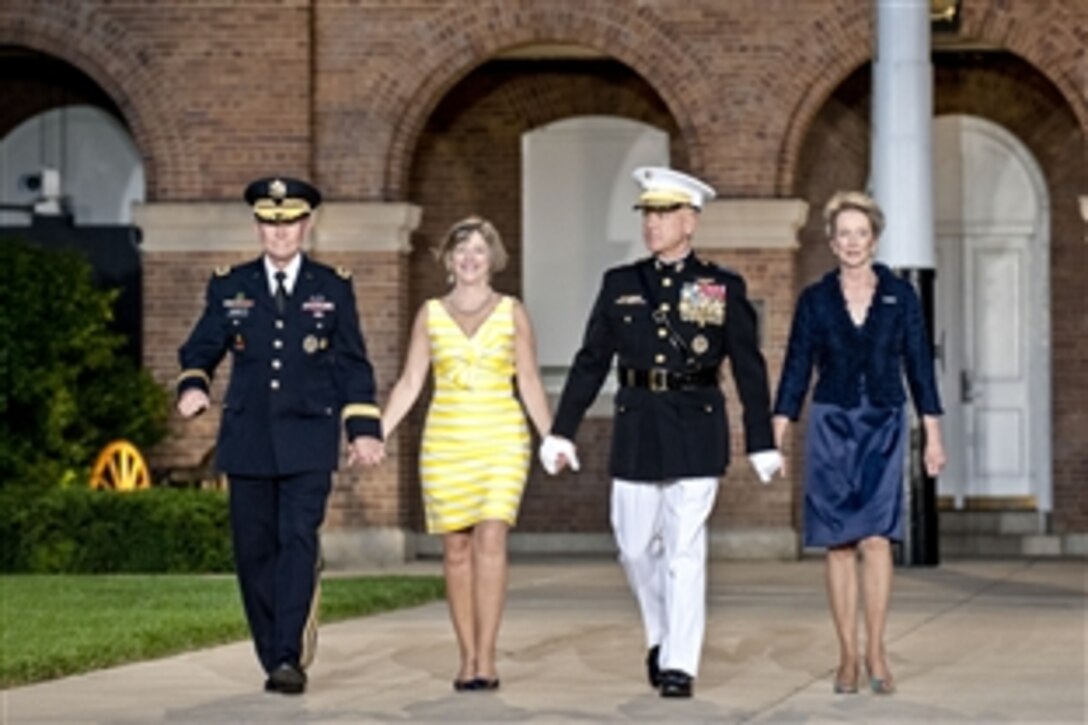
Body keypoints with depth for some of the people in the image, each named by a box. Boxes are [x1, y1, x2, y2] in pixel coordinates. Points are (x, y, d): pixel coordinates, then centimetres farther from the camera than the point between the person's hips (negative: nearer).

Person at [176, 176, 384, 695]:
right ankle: (272, 659, 12)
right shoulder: (230, 287, 9)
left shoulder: (332, 288, 8)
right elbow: (200, 349, 10)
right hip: (248, 439, 2)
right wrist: (193, 385, -11)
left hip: (308, 441, -2)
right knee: (254, 550, 2)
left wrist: (364, 429, 2)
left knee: (299, 541, -15)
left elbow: (353, 364, 9)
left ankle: (291, 658, -19)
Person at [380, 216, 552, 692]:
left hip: (501, 439, -2)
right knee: (456, 548, 1)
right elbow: (409, 384, 7)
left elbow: (530, 384, 5)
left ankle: (486, 659, -14)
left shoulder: (512, 313, 5)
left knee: (491, 541, -15)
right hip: (446, 440, 2)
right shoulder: (430, 314, 8)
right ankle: (468, 658, 8)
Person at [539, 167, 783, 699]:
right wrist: (561, 432, 5)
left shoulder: (723, 287, 2)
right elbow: (590, 362, 9)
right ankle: (662, 636, 30)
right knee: (636, 546, 6)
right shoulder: (620, 285, 8)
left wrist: (762, 444, 0)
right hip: (636, 428, 3)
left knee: (685, 551, -5)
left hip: (696, 431, -3)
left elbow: (749, 370, 3)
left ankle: (679, 665, -1)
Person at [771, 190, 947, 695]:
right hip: (830, 425, 1)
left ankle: (875, 652, -6)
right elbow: (796, 369, 4)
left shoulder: (900, 295, 4)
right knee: (839, 544, 1)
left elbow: (919, 365, 5)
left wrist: (933, 435, 1)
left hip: (883, 426, -1)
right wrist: (775, 440, -2)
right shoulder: (815, 300, 4)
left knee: (876, 537, -12)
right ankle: (848, 656, 6)